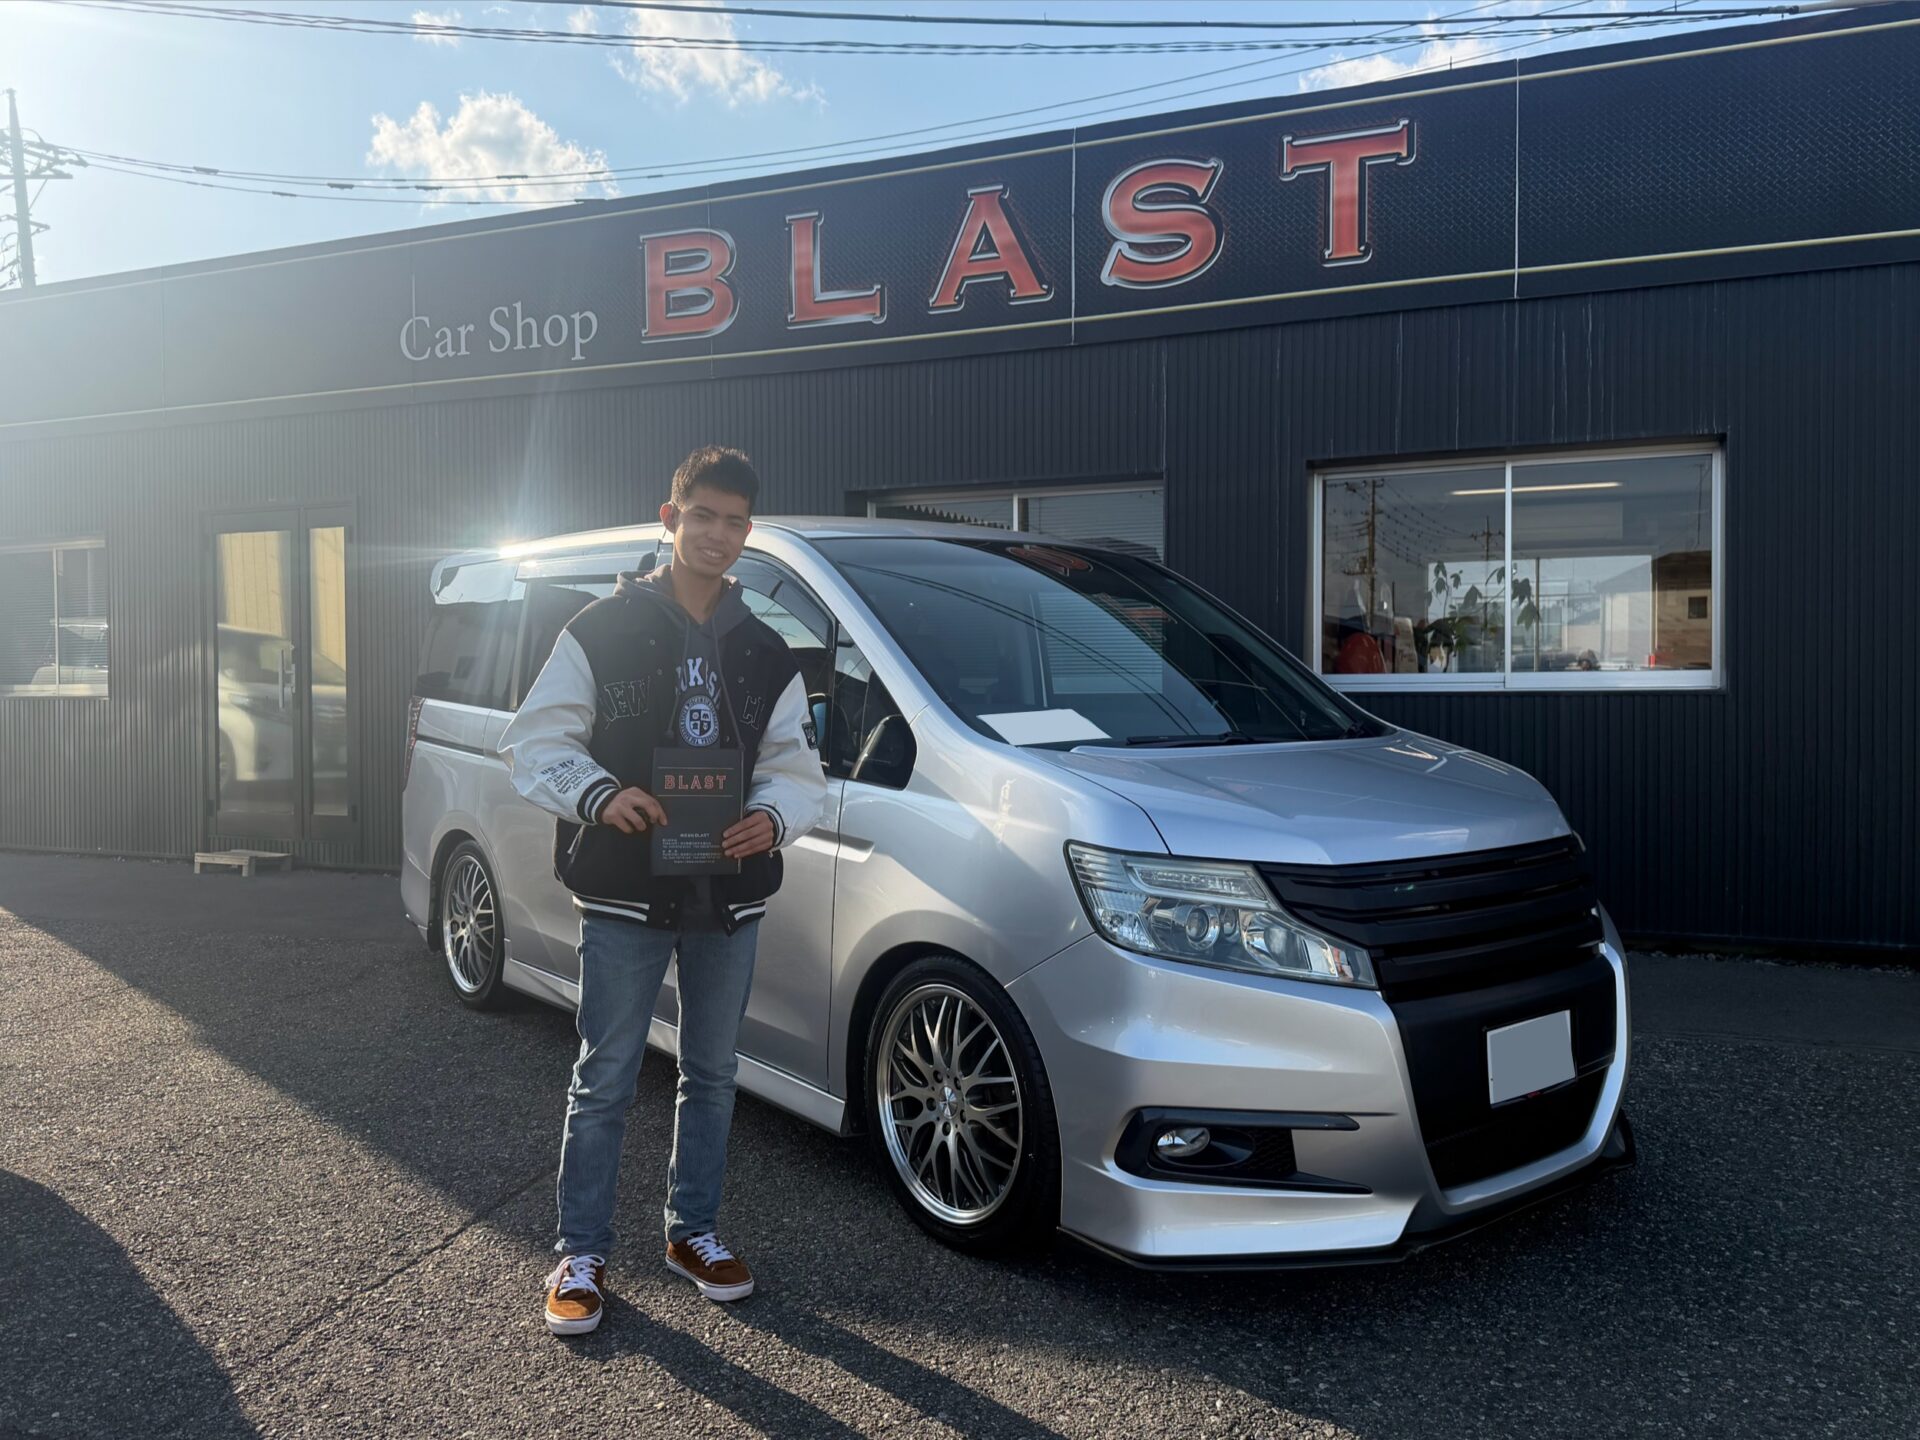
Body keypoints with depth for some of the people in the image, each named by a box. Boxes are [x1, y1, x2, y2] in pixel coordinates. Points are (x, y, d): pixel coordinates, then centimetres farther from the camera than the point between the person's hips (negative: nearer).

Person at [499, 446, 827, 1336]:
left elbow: (796, 766, 10)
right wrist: (599, 795, -21)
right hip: (624, 894, -4)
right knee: (605, 1081, 3)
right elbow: (534, 744, -3)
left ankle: (693, 1233, 31)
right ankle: (581, 1254, 18)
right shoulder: (602, 631, -2)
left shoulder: (764, 654, 10)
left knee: (711, 1075, 14)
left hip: (728, 897, 4)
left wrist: (772, 815, -11)